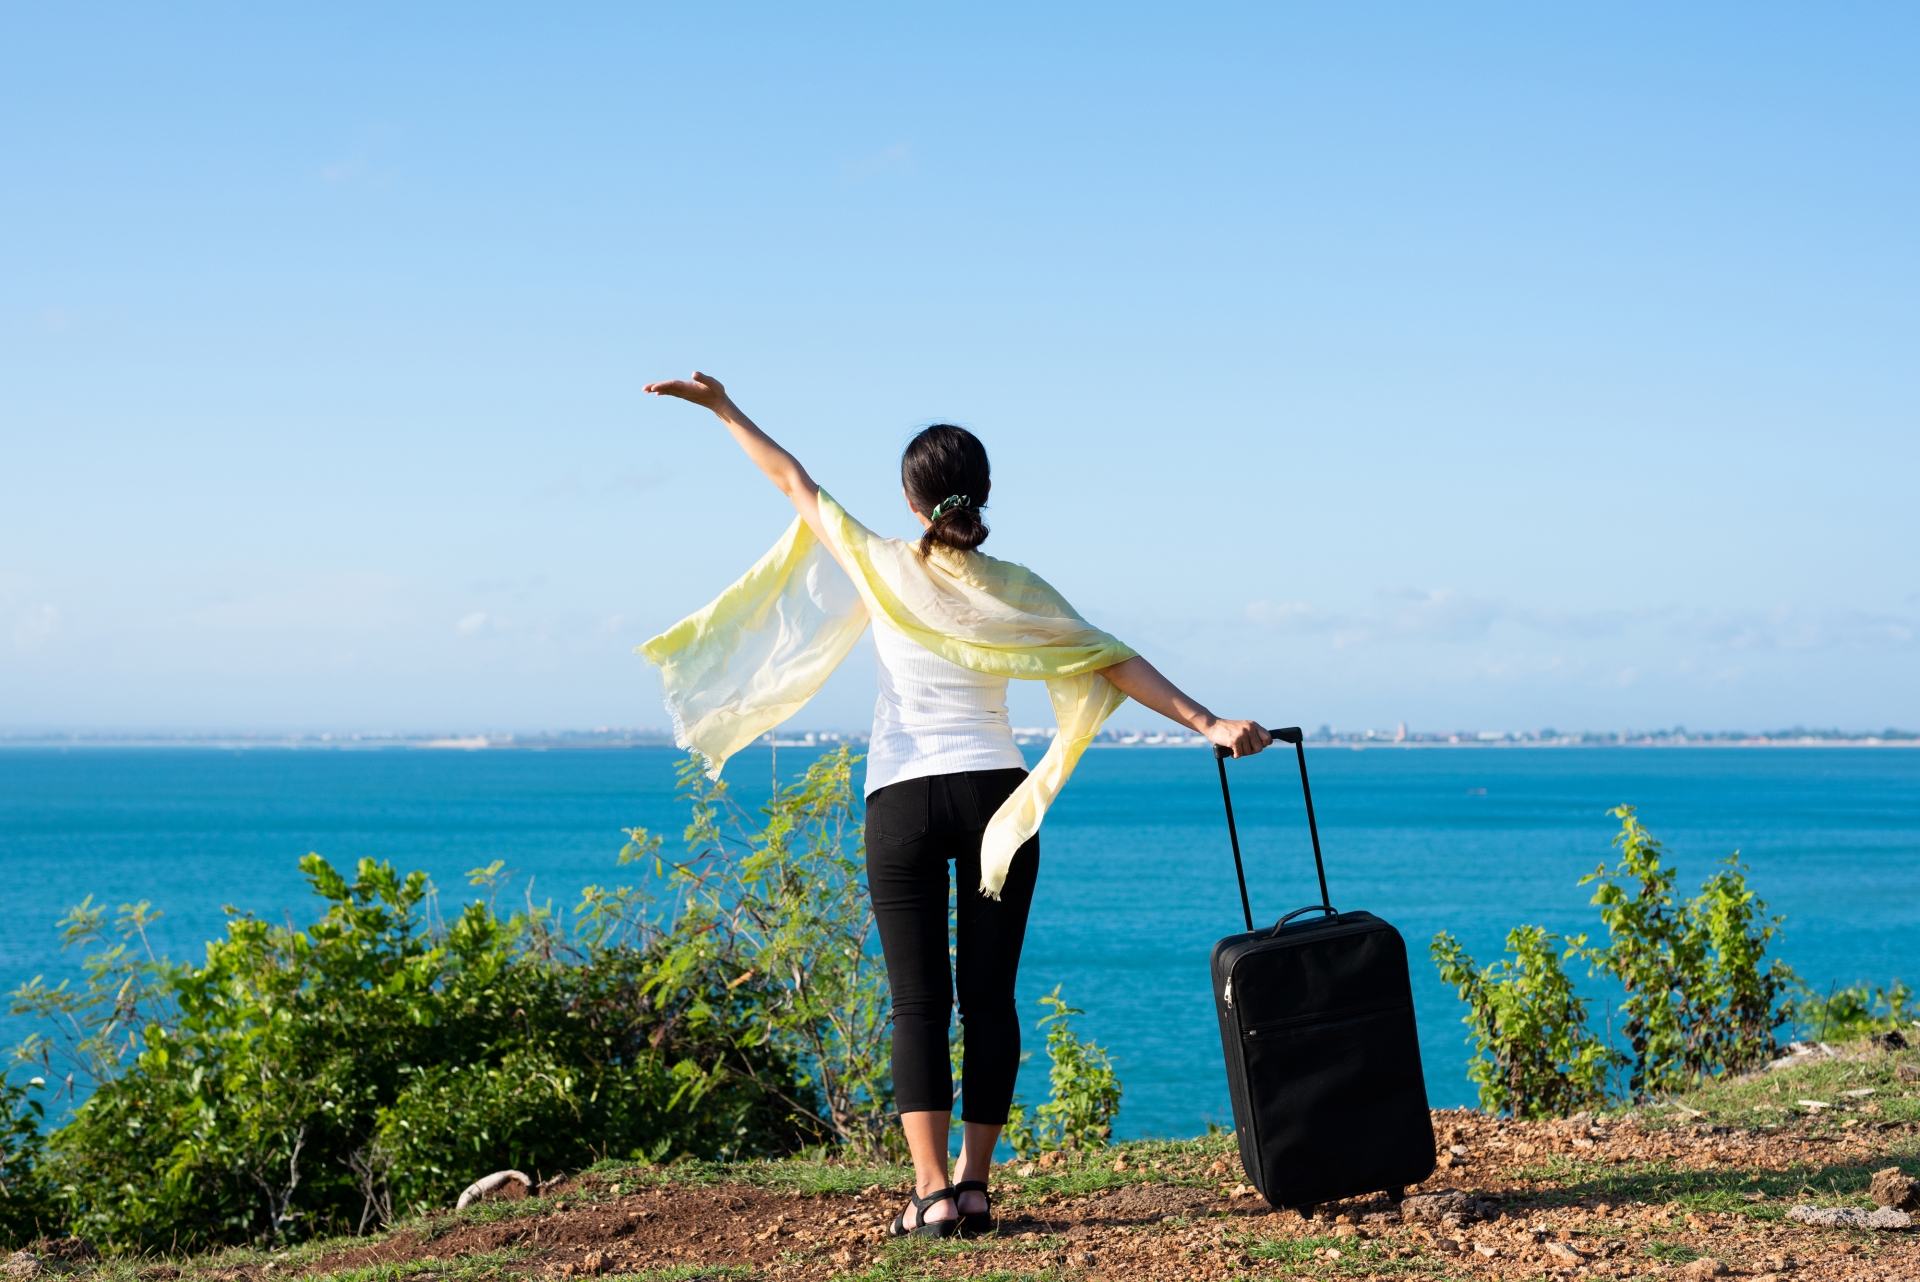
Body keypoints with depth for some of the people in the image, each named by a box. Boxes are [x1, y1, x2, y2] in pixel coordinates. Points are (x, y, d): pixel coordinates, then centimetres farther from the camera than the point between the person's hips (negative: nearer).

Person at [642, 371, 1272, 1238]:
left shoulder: (883, 568, -2)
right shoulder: (1014, 591, 2)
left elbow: (794, 482, 9)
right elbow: (1117, 665, 1)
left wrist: (725, 410, 21)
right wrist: (1207, 723, 3)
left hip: (903, 802, -1)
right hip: (996, 794, 2)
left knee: (919, 1002, -1)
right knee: (989, 997, 7)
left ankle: (932, 1191, -8)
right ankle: (974, 1184, 9)